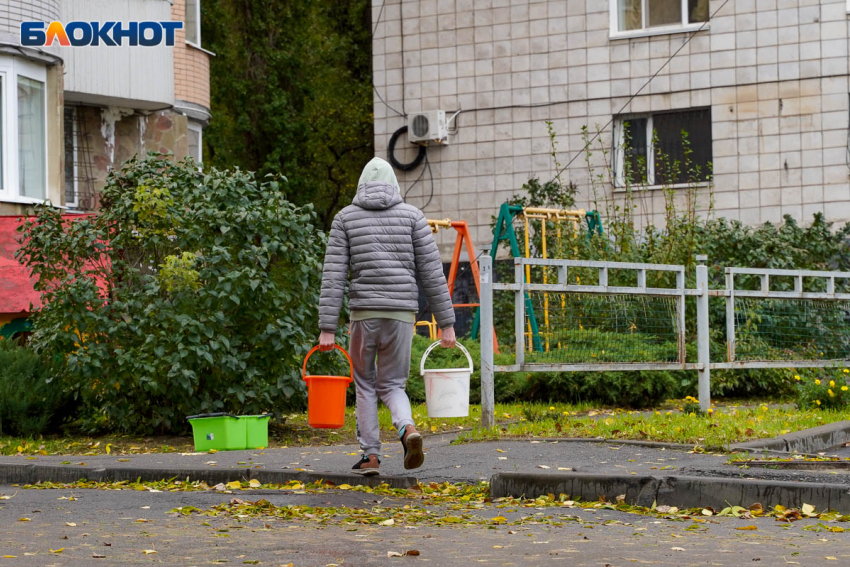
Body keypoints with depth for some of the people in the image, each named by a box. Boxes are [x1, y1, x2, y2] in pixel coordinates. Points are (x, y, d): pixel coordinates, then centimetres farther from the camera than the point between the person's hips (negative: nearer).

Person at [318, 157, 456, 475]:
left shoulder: (345, 218, 6)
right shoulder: (412, 216, 6)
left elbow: (333, 275, -2)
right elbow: (432, 272, 1)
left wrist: (327, 328, -4)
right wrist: (446, 324, 3)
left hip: (364, 313, -1)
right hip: (402, 314, 1)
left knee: (365, 384, 18)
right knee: (391, 386, 13)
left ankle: (371, 456, 13)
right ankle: (408, 430, -18)